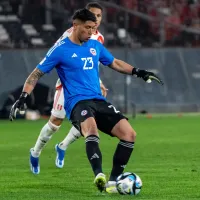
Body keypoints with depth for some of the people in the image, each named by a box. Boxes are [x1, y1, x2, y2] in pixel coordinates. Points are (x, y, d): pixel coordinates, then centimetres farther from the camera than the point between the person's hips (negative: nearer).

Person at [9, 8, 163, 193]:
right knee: (91, 128, -39)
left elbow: (114, 63, 30)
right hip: (77, 102, -6)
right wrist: (23, 97, -10)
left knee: (129, 134, -10)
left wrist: (139, 72, 21)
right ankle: (99, 175, -55)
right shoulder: (61, 49, -2)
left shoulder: (95, 45, 14)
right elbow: (37, 74, 1)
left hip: (99, 101, 7)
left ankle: (113, 181, -3)